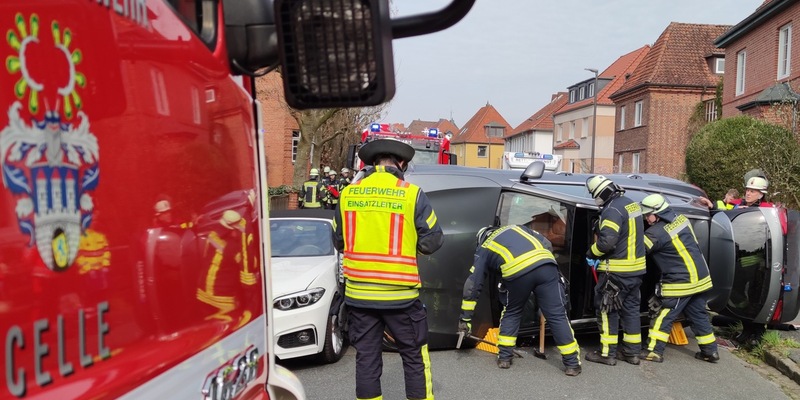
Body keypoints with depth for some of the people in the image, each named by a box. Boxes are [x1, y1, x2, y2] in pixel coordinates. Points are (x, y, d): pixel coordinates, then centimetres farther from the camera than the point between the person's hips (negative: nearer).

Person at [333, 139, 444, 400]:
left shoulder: (348, 194, 0)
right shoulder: (412, 194, -8)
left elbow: (338, 241, 11)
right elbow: (432, 242, -3)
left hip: (359, 294, 3)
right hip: (400, 293, -2)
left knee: (366, 358, 13)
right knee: (414, 357, 13)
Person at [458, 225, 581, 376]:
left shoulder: (483, 249, 29)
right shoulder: (516, 227, 37)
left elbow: (472, 285, 24)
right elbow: (547, 244, 25)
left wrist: (465, 318, 26)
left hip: (516, 271, -1)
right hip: (545, 263, 2)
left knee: (512, 313, 24)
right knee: (557, 315, 9)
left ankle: (504, 357, 26)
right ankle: (572, 363, 12)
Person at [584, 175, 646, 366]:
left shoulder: (613, 210, -20)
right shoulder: (632, 204, 10)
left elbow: (607, 241, -28)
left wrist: (592, 253, -9)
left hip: (617, 270, -9)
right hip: (636, 267, 9)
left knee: (607, 310, 2)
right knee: (630, 308, 15)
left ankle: (607, 353, 7)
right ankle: (632, 352, 23)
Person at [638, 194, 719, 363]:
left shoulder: (657, 233, -18)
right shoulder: (682, 219, 4)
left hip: (681, 283, -8)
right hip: (700, 278, 8)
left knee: (664, 317, 0)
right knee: (698, 316, 18)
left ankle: (654, 351, 2)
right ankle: (710, 351, 26)